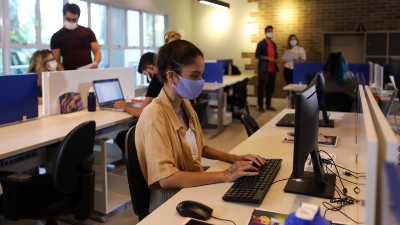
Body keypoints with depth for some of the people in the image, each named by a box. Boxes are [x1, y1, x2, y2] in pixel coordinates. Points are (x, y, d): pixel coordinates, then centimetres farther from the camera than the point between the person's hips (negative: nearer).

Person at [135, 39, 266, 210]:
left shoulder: (185, 105, 3)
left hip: (194, 188, 7)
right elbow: (165, 178, -28)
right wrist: (224, 175, -26)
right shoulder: (155, 116, -21)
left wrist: (234, 158, 2)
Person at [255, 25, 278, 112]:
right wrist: (268, 58, -20)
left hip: (272, 69, 7)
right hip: (263, 69, -7)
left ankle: (268, 105, 20)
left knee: (271, 88, 10)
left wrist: (275, 59, 4)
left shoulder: (274, 44, 18)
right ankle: (260, 106, 3)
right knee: (262, 88, -4)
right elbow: (257, 55, -11)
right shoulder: (261, 43, -4)